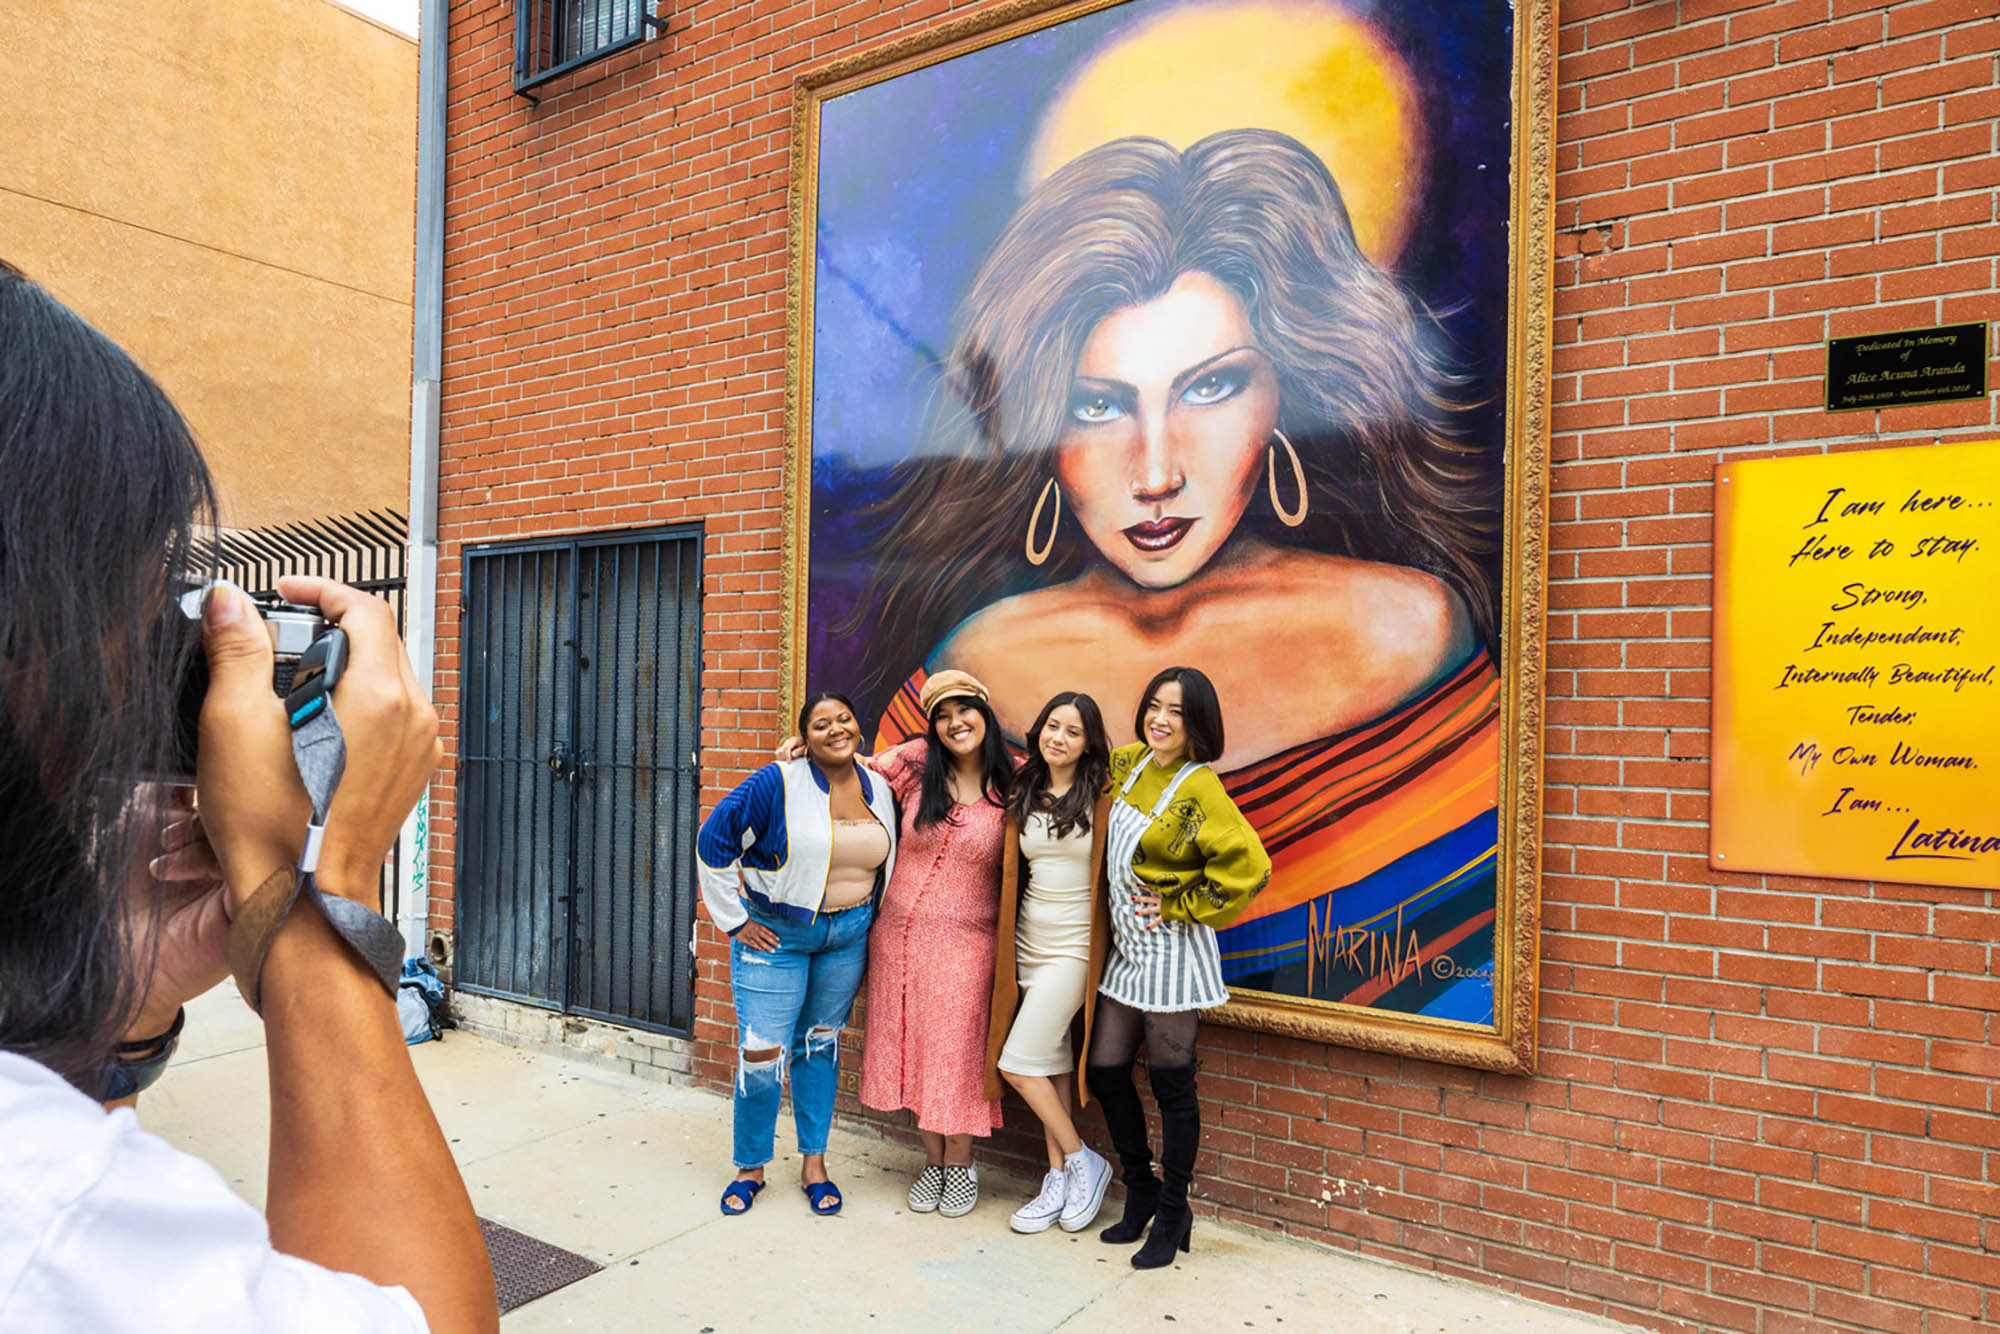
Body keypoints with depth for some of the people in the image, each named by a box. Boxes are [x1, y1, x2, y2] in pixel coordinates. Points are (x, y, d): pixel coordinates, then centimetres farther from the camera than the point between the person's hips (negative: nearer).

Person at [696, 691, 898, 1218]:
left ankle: (814, 1163, 27)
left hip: (848, 936, 4)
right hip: (775, 934, -4)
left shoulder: (879, 790, 1)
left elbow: (887, 860, 17)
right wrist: (734, 921, -10)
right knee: (762, 1055, -2)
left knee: (821, 1043, 14)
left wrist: (867, 920, 11)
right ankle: (750, 1168, 20)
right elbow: (713, 841, -13)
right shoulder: (779, 784, -15)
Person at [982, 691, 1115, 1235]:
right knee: (1051, 1065, 12)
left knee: (1018, 1063, -6)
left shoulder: (1103, 798, -10)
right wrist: (1006, 943, 11)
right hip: (1029, 943, 6)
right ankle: (1061, 1182, 24)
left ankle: (1083, 1161, 13)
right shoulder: (1024, 797, 6)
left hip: (1074, 948, -5)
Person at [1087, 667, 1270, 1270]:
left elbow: (1248, 868, -24)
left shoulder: (1199, 789, -17)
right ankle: (1141, 1194, 32)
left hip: (1171, 953, -7)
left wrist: (1177, 909, -16)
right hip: (1125, 948, 7)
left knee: (1171, 1086, 5)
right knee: (1105, 1071, 12)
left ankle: (1172, 1215, 24)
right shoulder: (1130, 762, 4)